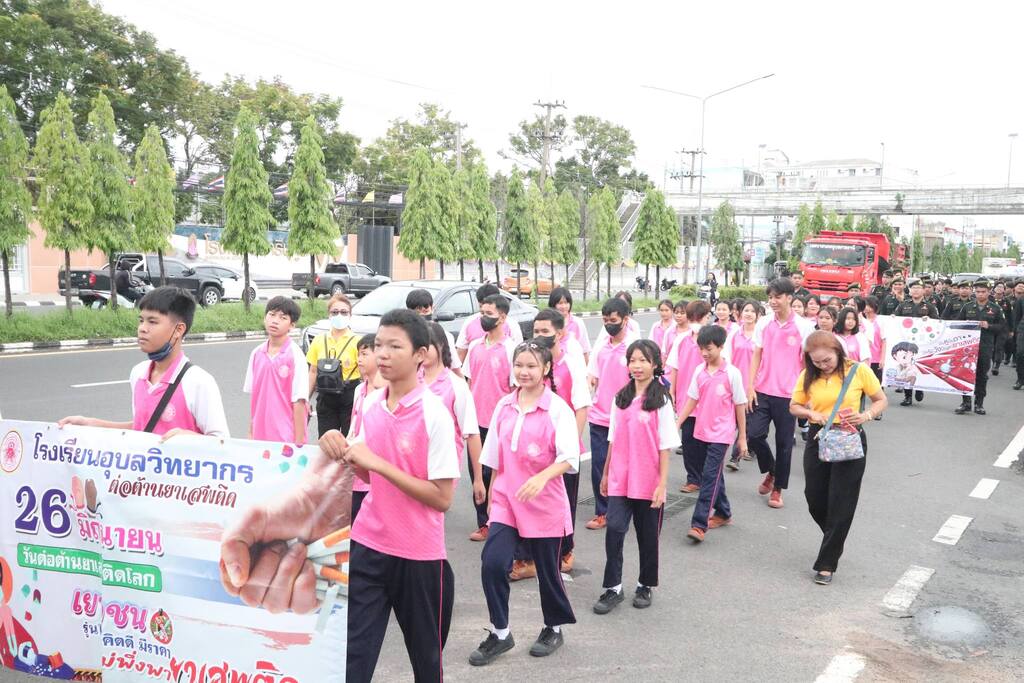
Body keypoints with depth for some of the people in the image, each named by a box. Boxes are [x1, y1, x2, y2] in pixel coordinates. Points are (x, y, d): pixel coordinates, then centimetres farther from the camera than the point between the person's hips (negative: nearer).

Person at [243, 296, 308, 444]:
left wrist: (298, 442, -10)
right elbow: (253, 396, 12)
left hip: (287, 438, -5)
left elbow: (299, 402, -10)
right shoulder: (256, 354, 5)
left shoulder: (295, 355, -10)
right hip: (260, 436, 5)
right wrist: (251, 433, 12)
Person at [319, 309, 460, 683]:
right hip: (367, 544, 5)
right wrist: (342, 449, -7)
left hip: (418, 554, -4)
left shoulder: (434, 414, -18)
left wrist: (378, 463, -22)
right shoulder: (371, 403, 2)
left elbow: (442, 498, -19)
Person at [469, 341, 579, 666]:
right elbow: (496, 457, 11)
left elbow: (569, 458, -18)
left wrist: (542, 477, -34)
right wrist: (492, 494, 13)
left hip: (544, 502, -3)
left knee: (547, 569, 10)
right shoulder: (504, 405, 3)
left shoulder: (557, 409, -10)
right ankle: (500, 633, 9)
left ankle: (553, 628, 35)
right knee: (492, 563, -9)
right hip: (506, 501, 3)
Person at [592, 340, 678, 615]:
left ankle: (645, 586, 28)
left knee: (648, 536, 10)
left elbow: (665, 446, -8)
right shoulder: (621, 398, 6)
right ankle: (612, 588, 4)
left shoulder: (661, 400, -7)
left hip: (649, 482, -3)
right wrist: (606, 473, 14)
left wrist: (662, 484, -10)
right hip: (620, 479, 3)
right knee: (614, 528, -8)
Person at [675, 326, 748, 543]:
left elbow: (740, 406, -4)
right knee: (713, 474, 16)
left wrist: (742, 437, 0)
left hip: (721, 433, -5)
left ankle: (699, 525, -11)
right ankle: (723, 513, 34)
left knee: (710, 476, -10)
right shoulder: (699, 371, 2)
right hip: (701, 432, 5)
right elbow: (692, 401, 7)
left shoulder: (732, 373, -9)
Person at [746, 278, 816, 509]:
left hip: (788, 394, -2)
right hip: (763, 391, 3)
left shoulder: (804, 326, -4)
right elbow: (757, 356, 7)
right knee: (754, 434, -6)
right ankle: (771, 471, 22)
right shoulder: (763, 323, 5)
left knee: (784, 443, 5)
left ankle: (777, 488, 20)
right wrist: (750, 386, -1)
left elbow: (806, 361, 0)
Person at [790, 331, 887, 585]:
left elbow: (881, 400, 1)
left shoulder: (858, 370, -9)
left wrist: (865, 416, -18)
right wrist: (811, 413, -12)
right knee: (815, 500, 9)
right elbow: (794, 406, 9)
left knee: (840, 504, -2)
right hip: (818, 440, 3)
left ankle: (827, 563, 8)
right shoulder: (808, 375, -1)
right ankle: (836, 542, 38)